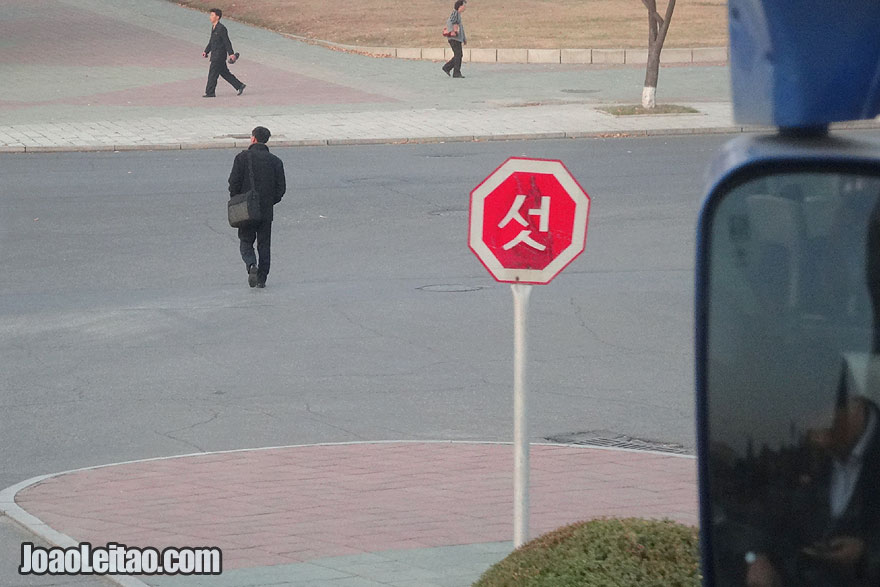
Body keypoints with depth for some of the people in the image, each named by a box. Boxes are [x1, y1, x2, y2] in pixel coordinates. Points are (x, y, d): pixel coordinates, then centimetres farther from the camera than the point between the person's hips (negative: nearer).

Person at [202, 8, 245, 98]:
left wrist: (231, 54, -18)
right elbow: (211, 41, 23)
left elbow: (227, 42, -17)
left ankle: (210, 92, -1)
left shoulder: (221, 28, -15)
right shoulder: (213, 28, 13)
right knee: (224, 73, 14)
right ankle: (239, 86, 20)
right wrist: (206, 51, 19)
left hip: (219, 56, -10)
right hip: (215, 55, 10)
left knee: (212, 73, -6)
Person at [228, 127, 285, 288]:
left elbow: (234, 182, -10)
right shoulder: (275, 161, 2)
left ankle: (251, 265, -18)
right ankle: (262, 278, 9)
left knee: (246, 241, 9)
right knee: (264, 244, 11)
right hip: (266, 210, 2)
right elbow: (281, 188, 2)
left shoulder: (242, 157, -7)